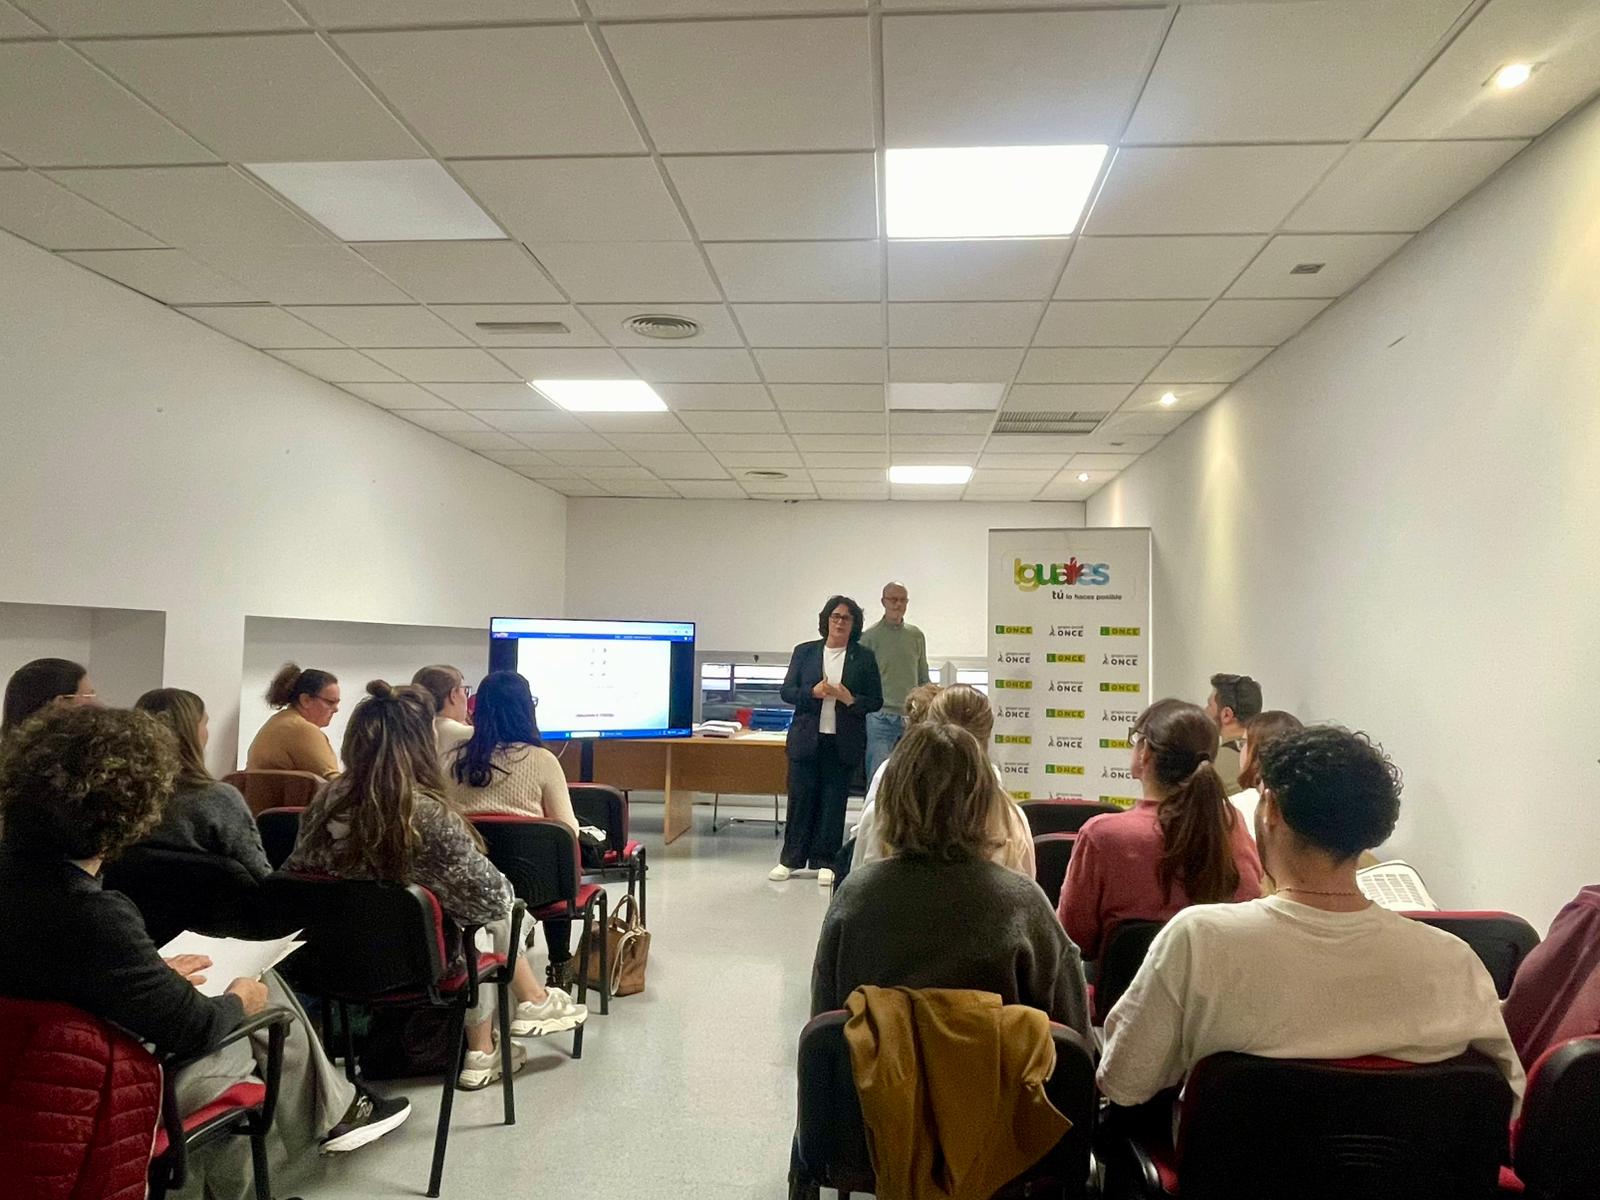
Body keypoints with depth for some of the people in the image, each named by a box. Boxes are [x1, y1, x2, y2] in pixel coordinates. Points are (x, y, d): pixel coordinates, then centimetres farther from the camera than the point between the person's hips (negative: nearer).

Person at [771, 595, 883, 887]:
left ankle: (824, 862, 15)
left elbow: (876, 701, 4)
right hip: (806, 739, 1)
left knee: (834, 802, 4)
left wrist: (850, 699, -15)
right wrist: (813, 692, -14)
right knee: (800, 798, 4)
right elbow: (786, 692, 4)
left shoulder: (864, 658, 4)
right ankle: (790, 859, 17)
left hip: (843, 743, 0)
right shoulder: (804, 652, 7)